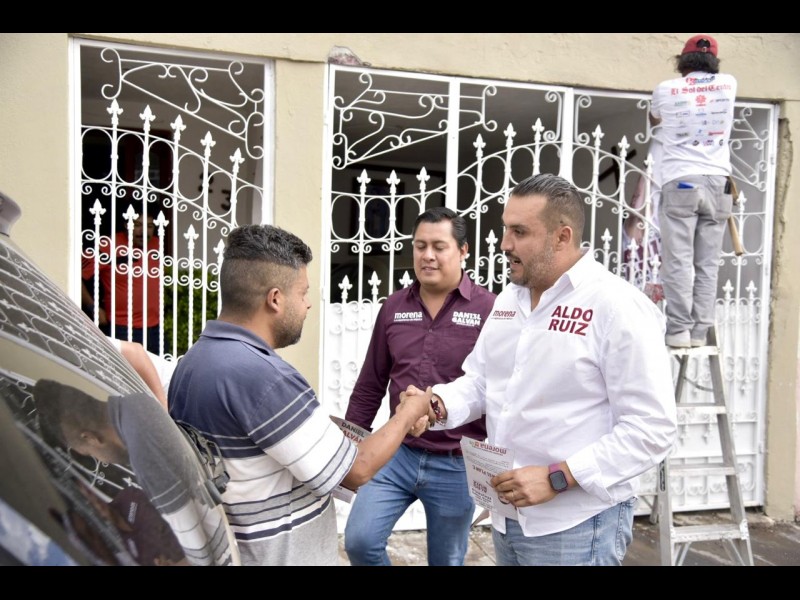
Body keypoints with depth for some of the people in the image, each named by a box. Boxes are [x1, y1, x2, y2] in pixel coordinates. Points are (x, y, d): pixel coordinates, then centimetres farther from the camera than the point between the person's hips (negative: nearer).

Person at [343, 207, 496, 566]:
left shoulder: (487, 309, -11)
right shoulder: (394, 307, 2)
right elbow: (369, 386, 10)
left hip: (457, 464, -3)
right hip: (397, 453, 3)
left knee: (447, 561, 14)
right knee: (359, 541, -4)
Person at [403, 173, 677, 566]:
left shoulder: (619, 307, -17)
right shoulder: (508, 299, 7)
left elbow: (651, 430, -20)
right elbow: (479, 380, 13)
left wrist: (557, 478, -24)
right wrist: (437, 404, -7)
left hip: (577, 526, -7)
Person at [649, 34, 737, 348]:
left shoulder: (665, 90, 8)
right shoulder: (728, 84, 13)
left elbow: (653, 120, 30)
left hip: (680, 182, -2)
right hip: (717, 183, 3)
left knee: (678, 261, -3)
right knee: (707, 264, 4)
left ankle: (679, 330, -6)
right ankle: (700, 331, 3)